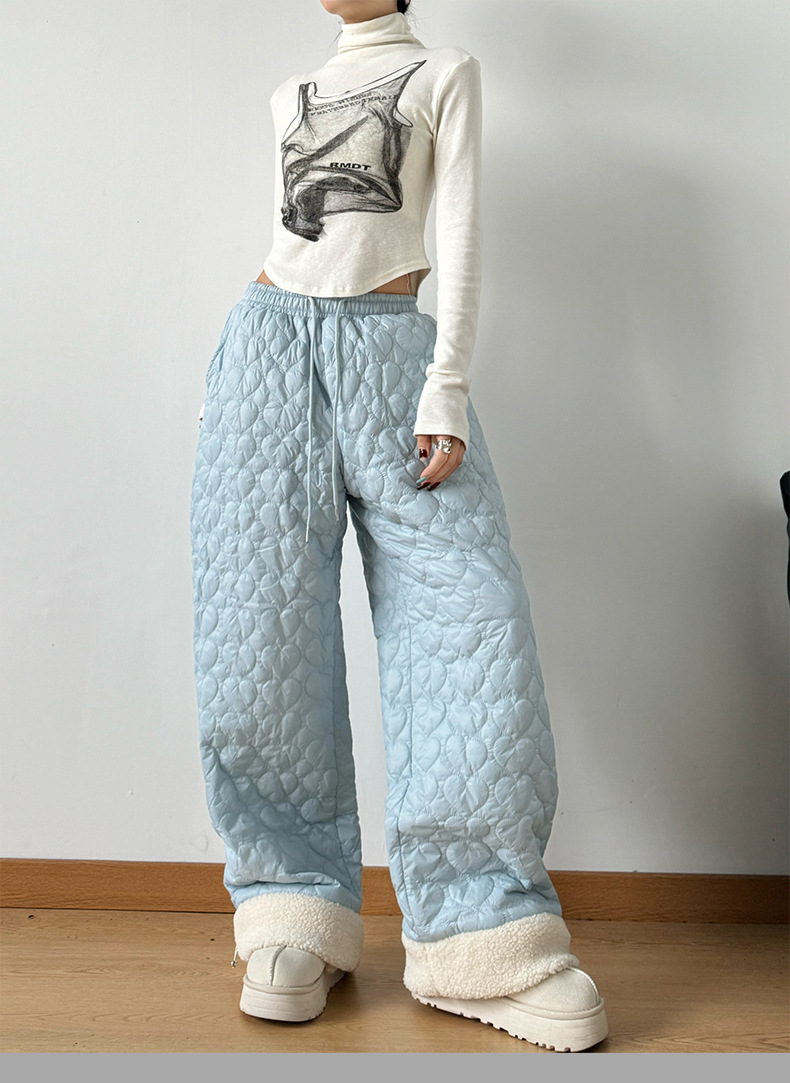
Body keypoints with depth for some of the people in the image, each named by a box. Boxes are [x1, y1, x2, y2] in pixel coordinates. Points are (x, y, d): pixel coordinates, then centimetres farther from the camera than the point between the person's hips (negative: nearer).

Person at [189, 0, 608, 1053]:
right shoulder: (291, 94, 26)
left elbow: (457, 231, 3)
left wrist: (447, 385, -10)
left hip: (390, 347, -3)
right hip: (271, 345, 4)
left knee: (470, 610, -15)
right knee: (263, 623, -8)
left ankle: (484, 933, -8)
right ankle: (298, 910, 1)